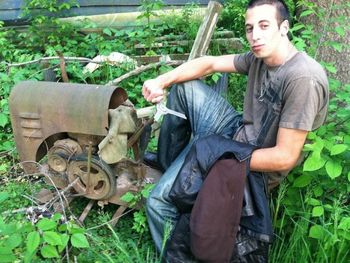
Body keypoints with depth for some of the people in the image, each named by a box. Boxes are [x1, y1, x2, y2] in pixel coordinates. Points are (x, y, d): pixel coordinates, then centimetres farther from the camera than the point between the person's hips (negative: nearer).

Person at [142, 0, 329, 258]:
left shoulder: (303, 78, -27)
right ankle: (170, 164, 23)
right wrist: (162, 81, -11)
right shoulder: (259, 57, -1)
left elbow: (285, 157, -27)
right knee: (183, 85, 10)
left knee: (160, 202, -13)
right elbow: (209, 63, 4)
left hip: (255, 166, -8)